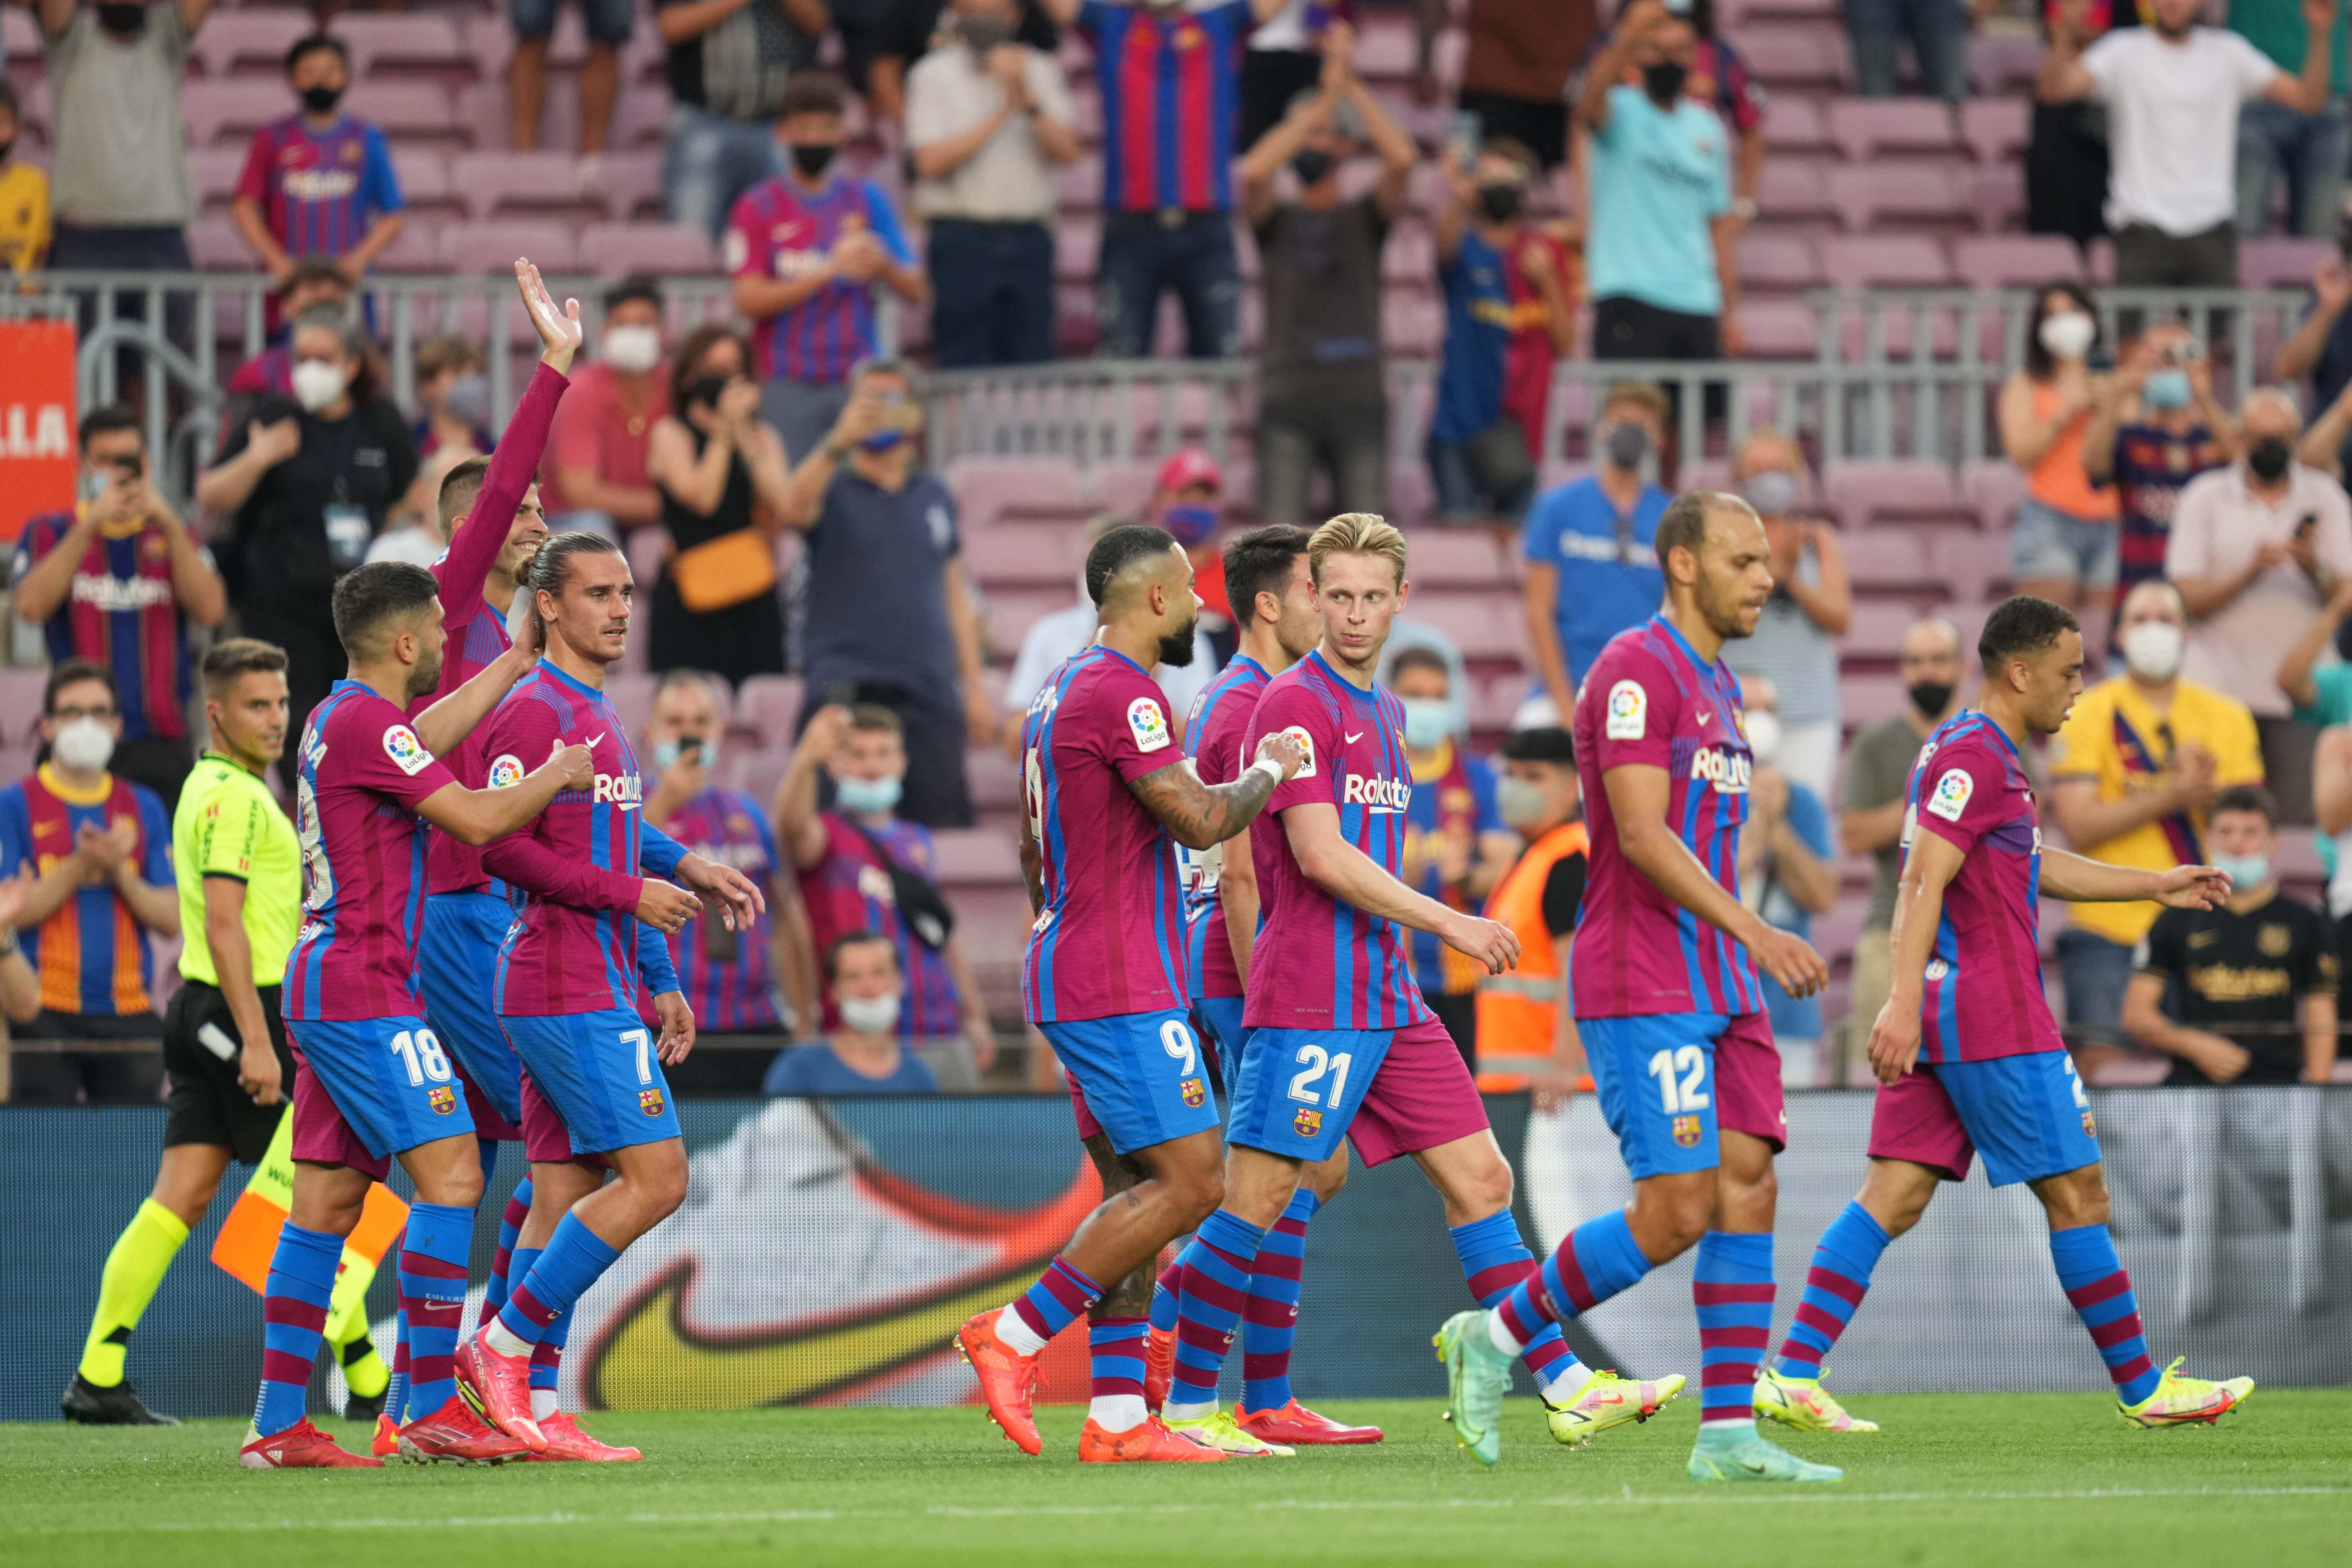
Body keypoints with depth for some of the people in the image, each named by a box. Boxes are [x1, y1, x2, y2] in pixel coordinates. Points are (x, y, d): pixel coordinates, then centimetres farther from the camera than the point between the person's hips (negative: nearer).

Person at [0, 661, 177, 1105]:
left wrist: (118, 871, -9)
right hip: (47, 1015, -3)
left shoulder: (144, 808, 12)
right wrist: (82, 866, -14)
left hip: (129, 1016, 3)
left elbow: (171, 918, 7)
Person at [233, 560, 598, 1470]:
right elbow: (479, 819, -17)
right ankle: (433, 1411, -15)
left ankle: (277, 1423, 4)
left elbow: (427, 736, 29)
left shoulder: (339, 718, 15)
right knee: (451, 1175, -12)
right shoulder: (366, 722, -14)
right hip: (363, 994, -10)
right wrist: (558, 773, -1)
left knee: (326, 1203, 7)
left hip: (326, 993, 10)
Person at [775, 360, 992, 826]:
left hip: (930, 690, 4)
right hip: (847, 685, -4)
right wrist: (838, 443, -38)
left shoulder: (935, 498, 17)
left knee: (945, 821, -1)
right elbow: (794, 509, -21)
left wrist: (974, 686, 14)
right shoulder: (833, 491, 4)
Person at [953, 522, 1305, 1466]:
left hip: (1076, 982, 11)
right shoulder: (1122, 692, -15)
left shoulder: (1063, 690, 18)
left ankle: (1118, 1418, 6)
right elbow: (1199, 821, -21)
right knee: (1190, 1183, -11)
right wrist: (1268, 773, -2)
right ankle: (1015, 1337, -11)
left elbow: (1035, 851, 25)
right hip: (1122, 990, -11)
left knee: (1135, 1189, 9)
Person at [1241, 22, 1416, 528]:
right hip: (1288, 398, 0)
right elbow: (1255, 172, -14)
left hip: (1358, 396, 0)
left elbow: (1402, 159, -9)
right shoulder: (1275, 221, 8)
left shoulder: (1365, 220, 8)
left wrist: (1351, 85, -10)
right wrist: (1327, 97, -13)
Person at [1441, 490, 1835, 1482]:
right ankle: (1494, 1339, 4)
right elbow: (1642, 836, -20)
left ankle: (1728, 1435, 0)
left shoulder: (1717, 686, 18)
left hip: (1722, 991, 9)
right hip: (1642, 987, -9)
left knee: (1748, 1191, 0)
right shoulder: (1636, 671, -11)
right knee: (1678, 1211, -12)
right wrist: (1754, 934, -26)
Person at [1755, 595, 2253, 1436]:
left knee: (1895, 1197, 2)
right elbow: (1923, 881, -23)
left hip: (1941, 1019, 10)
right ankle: (2143, 1389, 8)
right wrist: (1904, 1003, -31)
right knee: (2077, 1194, 0)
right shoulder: (1976, 759, -13)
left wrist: (2157, 886, 35)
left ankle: (1793, 1375, -6)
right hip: (1993, 1018, -10)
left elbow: (2034, 865, 32)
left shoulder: (1974, 751, 20)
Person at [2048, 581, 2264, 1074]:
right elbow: (2078, 825, -8)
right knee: (2102, 1066, -12)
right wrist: (2169, 796, -15)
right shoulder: (2088, 715, 2)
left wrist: (2206, 790, -12)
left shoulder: (2227, 717, 11)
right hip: (2110, 932, -3)